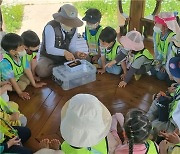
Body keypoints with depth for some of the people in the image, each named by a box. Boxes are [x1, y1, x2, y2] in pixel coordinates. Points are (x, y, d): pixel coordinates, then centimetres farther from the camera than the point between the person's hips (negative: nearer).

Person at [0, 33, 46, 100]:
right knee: (22, 86, -21)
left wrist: (34, 84, -9)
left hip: (17, 75, 7)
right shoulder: (5, 62, -39)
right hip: (6, 80, -7)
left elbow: (27, 69, -13)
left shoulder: (22, 55, -20)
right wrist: (20, 93, -27)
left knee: (28, 80, -6)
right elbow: (11, 79, -31)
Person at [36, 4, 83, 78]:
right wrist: (64, 52, -46)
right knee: (41, 71, -34)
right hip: (48, 58, -4)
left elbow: (72, 46, -3)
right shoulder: (51, 27, -26)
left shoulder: (74, 28, -9)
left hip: (64, 57, 4)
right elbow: (49, 49, -30)